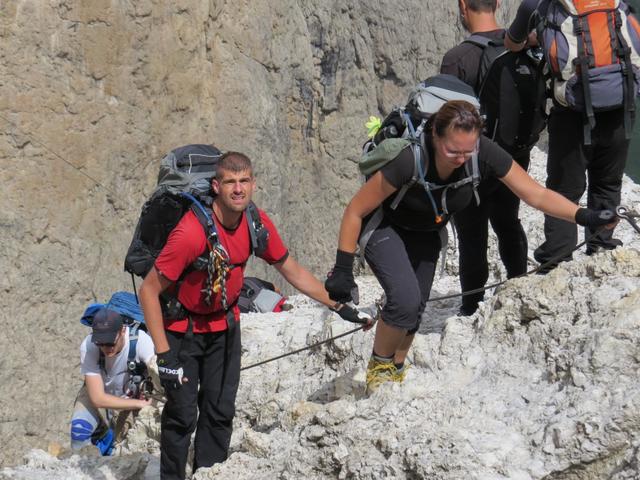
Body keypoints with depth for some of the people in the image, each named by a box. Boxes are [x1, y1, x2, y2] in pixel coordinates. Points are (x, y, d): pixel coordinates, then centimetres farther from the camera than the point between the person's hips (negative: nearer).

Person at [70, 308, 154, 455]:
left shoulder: (140, 340, -33)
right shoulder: (88, 347, -31)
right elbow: (97, 398, -29)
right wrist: (139, 404, -35)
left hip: (132, 395, 1)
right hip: (99, 393, -1)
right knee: (79, 428, -28)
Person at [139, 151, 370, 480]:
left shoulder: (257, 225, -13)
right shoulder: (192, 231, -32)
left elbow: (293, 271, 4)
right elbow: (149, 291, -26)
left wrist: (339, 307, 5)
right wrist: (164, 354, -27)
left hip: (225, 325, 5)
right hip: (182, 328, -5)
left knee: (220, 412, 8)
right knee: (182, 415, -6)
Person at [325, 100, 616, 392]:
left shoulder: (484, 154, -29)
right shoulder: (408, 160, -40)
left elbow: (537, 195, -20)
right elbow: (355, 211, -27)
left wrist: (585, 217, -33)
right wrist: (343, 270, -25)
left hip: (426, 234, 5)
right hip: (384, 228, -5)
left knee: (414, 313, 12)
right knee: (405, 299, -25)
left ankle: (395, 374, 37)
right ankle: (379, 366, 1)